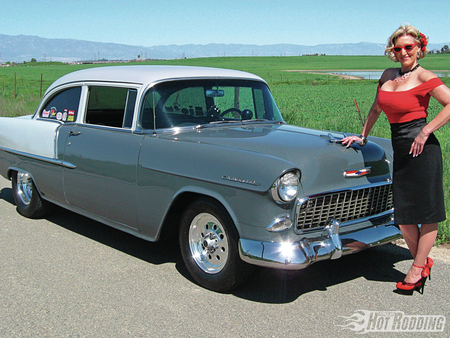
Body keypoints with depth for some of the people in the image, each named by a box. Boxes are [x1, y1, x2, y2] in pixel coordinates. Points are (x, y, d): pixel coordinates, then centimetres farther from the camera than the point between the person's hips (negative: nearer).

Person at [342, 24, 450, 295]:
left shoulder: (423, 76, -6)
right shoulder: (388, 75, 13)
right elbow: (376, 109, 24)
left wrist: (426, 132, -15)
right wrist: (363, 136, 24)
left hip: (421, 149, -7)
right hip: (400, 150, 7)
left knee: (428, 212, 3)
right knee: (403, 215, 9)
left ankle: (417, 269, 13)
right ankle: (423, 262, 26)